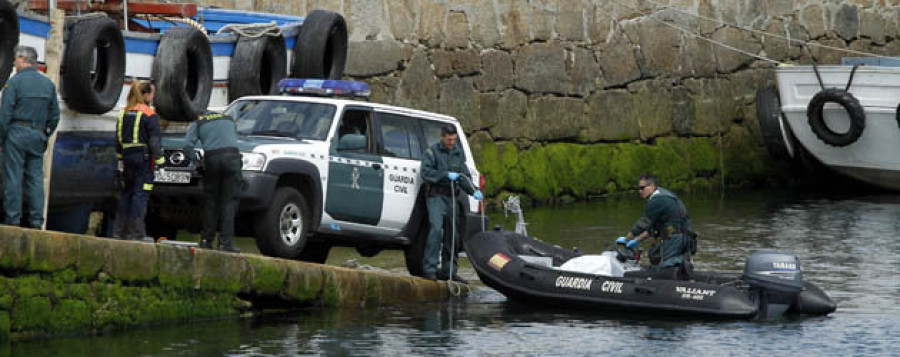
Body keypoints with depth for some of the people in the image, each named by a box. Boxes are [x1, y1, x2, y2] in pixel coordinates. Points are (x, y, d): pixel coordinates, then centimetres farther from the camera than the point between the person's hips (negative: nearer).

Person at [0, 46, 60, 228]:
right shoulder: (48, 84, 11)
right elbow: (54, 115, 14)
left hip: (16, 133, -5)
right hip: (37, 135, 5)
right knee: (36, 178, 6)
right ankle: (36, 220, 3)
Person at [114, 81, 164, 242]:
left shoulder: (124, 112, 11)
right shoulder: (149, 114, -9)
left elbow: (118, 137, 16)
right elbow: (154, 139, -13)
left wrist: (120, 156, 22)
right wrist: (159, 159, -9)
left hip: (127, 155, 7)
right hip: (143, 156, -7)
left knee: (127, 192, 14)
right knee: (140, 193, -6)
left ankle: (121, 230, 16)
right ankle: (136, 232, -10)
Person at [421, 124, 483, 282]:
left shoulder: (458, 153, 16)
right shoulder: (432, 151, -2)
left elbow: (464, 176, 15)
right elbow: (426, 173, -12)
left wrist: (474, 191, -2)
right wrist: (446, 175, -20)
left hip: (451, 198, 6)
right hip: (436, 196, -6)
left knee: (453, 234, 7)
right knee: (436, 229, -20)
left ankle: (448, 271, 16)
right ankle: (429, 269, -21)